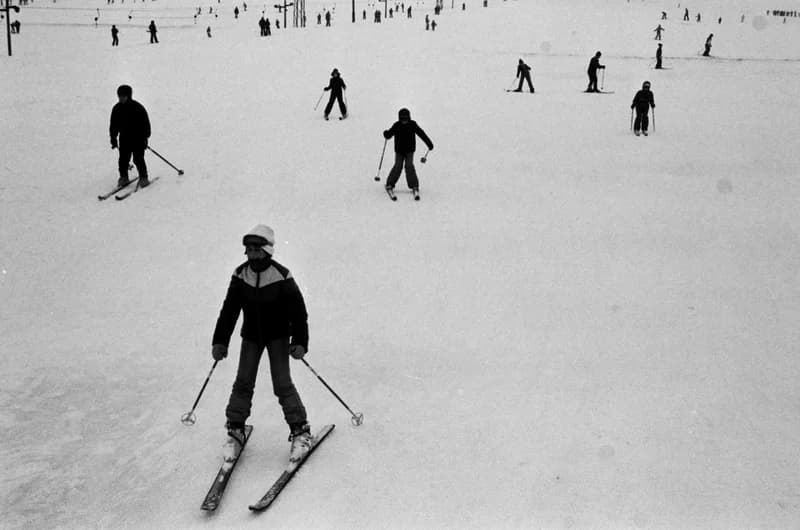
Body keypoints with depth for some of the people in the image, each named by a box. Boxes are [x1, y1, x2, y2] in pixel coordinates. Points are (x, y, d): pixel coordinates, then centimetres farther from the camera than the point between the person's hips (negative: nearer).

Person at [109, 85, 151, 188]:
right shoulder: (117, 109, 3)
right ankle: (123, 178, 15)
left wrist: (145, 138, -8)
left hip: (138, 138, -4)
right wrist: (113, 139, 10)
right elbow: (113, 125, 12)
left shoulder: (137, 107, -10)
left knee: (138, 159, -6)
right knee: (123, 159, 3)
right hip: (124, 139, 4)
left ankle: (143, 178, 5)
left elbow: (145, 123, -5)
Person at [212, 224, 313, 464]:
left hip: (278, 335, -3)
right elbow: (229, 310, 1)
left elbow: (298, 311, -13)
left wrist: (300, 342, -19)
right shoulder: (240, 275, -6)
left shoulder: (281, 276, -17)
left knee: (282, 384, -8)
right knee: (243, 382, 0)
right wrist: (220, 341, -1)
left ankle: (300, 431, 2)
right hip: (251, 336, 4)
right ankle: (235, 430, 14)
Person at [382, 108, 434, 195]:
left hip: (409, 150, -1)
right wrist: (386, 134, -20)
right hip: (399, 151, 1)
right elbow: (389, 135, 0)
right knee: (398, 166, -8)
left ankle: (414, 185, -7)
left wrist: (429, 144, -4)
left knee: (409, 166, -14)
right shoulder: (396, 126, -6)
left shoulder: (413, 125, -8)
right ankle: (390, 184, 4)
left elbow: (422, 134, -4)